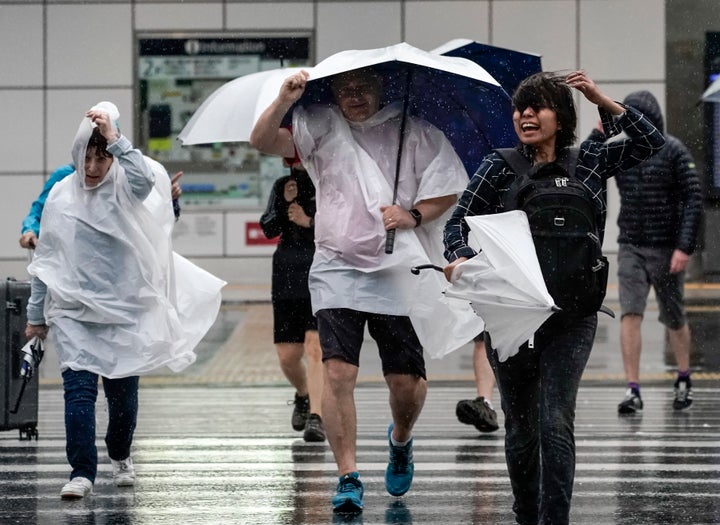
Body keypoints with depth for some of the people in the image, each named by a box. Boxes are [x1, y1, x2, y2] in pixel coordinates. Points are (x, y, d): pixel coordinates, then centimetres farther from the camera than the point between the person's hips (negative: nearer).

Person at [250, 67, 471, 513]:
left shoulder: (416, 131, 3)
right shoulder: (321, 126, 4)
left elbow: (448, 190, 5)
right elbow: (263, 142, -7)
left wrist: (413, 215, -12)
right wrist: (284, 102, -24)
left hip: (400, 271, 0)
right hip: (337, 270, 0)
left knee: (406, 381, 3)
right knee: (338, 372, -13)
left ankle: (401, 441, 37)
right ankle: (349, 476, -8)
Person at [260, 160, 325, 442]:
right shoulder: (282, 186, 10)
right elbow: (269, 229, 3)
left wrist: (309, 222, -14)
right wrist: (284, 203, -12)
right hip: (288, 278, 4)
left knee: (315, 346, -18)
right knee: (287, 355, 5)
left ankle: (315, 417, -22)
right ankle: (302, 395, 36)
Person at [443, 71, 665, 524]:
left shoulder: (589, 162, 6)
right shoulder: (500, 167, 2)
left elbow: (651, 143, 8)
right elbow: (459, 220, -2)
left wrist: (605, 102, -2)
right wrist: (460, 258, -24)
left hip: (571, 316, 0)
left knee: (556, 423, -13)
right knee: (520, 427, 9)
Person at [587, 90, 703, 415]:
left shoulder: (673, 151, -8)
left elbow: (694, 199, -10)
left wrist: (685, 247, -17)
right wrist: (599, 133, -11)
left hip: (666, 250, -3)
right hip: (631, 248, 3)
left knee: (674, 318, 11)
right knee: (630, 314, -12)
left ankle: (684, 380, 33)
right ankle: (633, 391, -14)